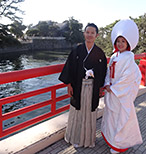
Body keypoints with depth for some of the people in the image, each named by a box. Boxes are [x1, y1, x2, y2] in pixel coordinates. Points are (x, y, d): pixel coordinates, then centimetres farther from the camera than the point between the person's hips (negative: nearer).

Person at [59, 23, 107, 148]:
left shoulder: (99, 53, -1)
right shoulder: (77, 50, -3)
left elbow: (102, 71, 3)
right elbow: (70, 67, -3)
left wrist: (101, 87, 1)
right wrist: (69, 85, -6)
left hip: (92, 87, 1)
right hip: (78, 86, 0)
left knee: (89, 111, 12)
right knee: (77, 110, 12)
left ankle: (88, 137, 34)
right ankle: (75, 136, 33)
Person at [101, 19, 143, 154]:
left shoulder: (128, 57, -12)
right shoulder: (114, 56, 10)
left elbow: (128, 77, -18)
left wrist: (113, 88, -14)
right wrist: (107, 85, -4)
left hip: (122, 93, -7)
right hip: (111, 91, 7)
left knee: (121, 117, 4)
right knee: (111, 115, 18)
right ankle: (111, 137, 38)